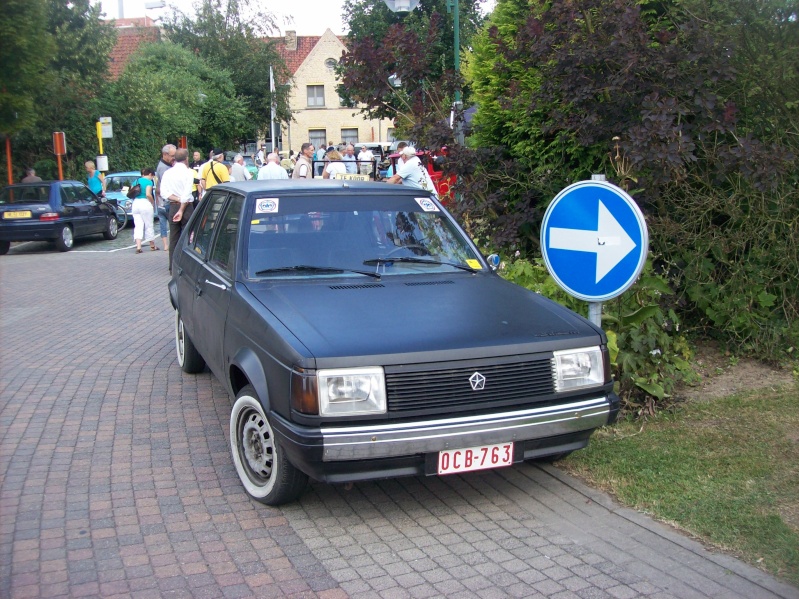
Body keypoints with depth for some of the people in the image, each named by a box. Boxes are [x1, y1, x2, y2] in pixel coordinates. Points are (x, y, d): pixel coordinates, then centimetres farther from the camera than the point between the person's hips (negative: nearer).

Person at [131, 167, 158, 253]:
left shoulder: (136, 181, 14)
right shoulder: (149, 182, -6)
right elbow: (148, 194, -18)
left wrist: (136, 200, 15)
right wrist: (153, 203, -4)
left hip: (135, 204, 5)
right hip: (145, 203, -5)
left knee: (138, 226, 2)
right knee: (149, 225, 7)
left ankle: (138, 247, -11)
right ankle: (152, 246, 20)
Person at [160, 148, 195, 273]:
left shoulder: (167, 173, 6)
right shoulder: (188, 172, -8)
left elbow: (164, 193, -4)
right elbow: (187, 193, -16)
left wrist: (176, 199, -8)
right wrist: (182, 210, -14)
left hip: (173, 207, 4)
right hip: (186, 206, -4)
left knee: (173, 238, 9)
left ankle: (173, 267, 10)